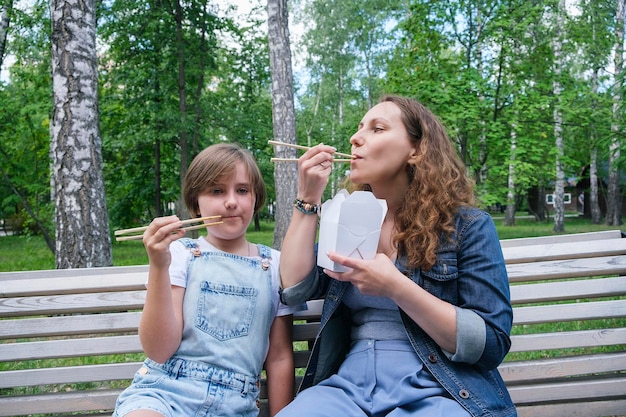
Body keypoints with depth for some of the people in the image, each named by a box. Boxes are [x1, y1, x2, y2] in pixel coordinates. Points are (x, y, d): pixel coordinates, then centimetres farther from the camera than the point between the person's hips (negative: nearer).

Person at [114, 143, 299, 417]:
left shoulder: (274, 266, 6)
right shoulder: (180, 253, 2)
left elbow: (280, 357, 9)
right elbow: (159, 351, -7)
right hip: (163, 392, -3)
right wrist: (158, 267, -16)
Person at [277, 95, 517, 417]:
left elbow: (492, 344, -8)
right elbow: (295, 290, 2)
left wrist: (395, 287, -19)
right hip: (349, 385, 3)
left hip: (436, 391, -3)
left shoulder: (466, 225, -1)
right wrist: (308, 198, -2)